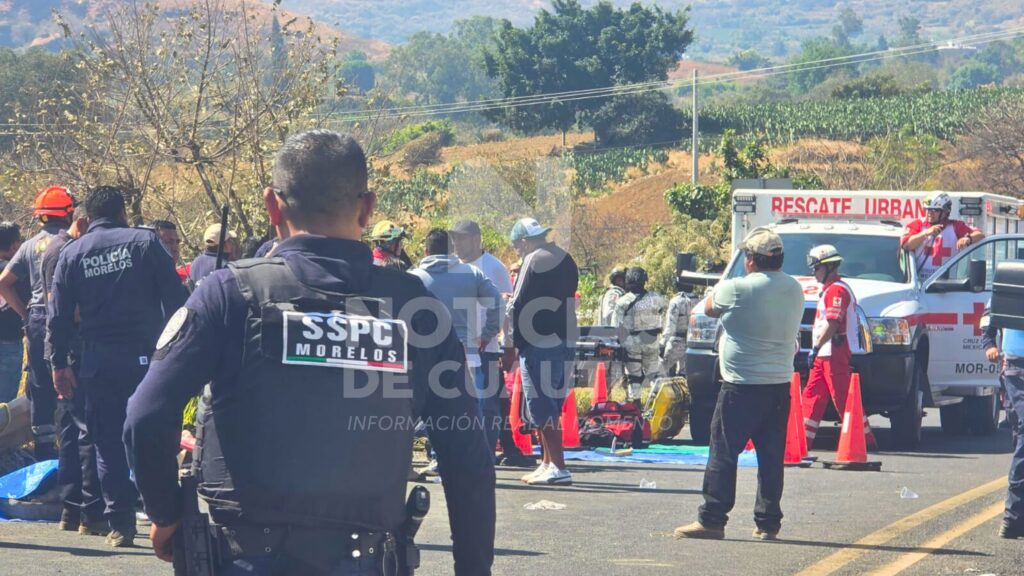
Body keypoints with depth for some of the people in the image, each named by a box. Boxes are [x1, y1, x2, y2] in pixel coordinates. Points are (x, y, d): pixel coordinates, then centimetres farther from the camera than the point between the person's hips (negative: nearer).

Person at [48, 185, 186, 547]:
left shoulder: (71, 254, 6)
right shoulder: (144, 242, 0)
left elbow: (58, 316, 4)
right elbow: (174, 298, -6)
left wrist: (59, 364, 10)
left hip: (99, 363, 1)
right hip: (146, 355, -1)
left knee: (108, 445, 7)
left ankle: (120, 524, 5)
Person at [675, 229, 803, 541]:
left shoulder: (737, 289, -13)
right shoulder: (794, 290, 6)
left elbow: (709, 308, 4)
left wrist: (718, 287, 23)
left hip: (742, 386, -6)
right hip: (780, 383, 6)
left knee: (723, 453, -2)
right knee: (771, 457, 9)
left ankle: (711, 520, -3)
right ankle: (768, 523, 10)